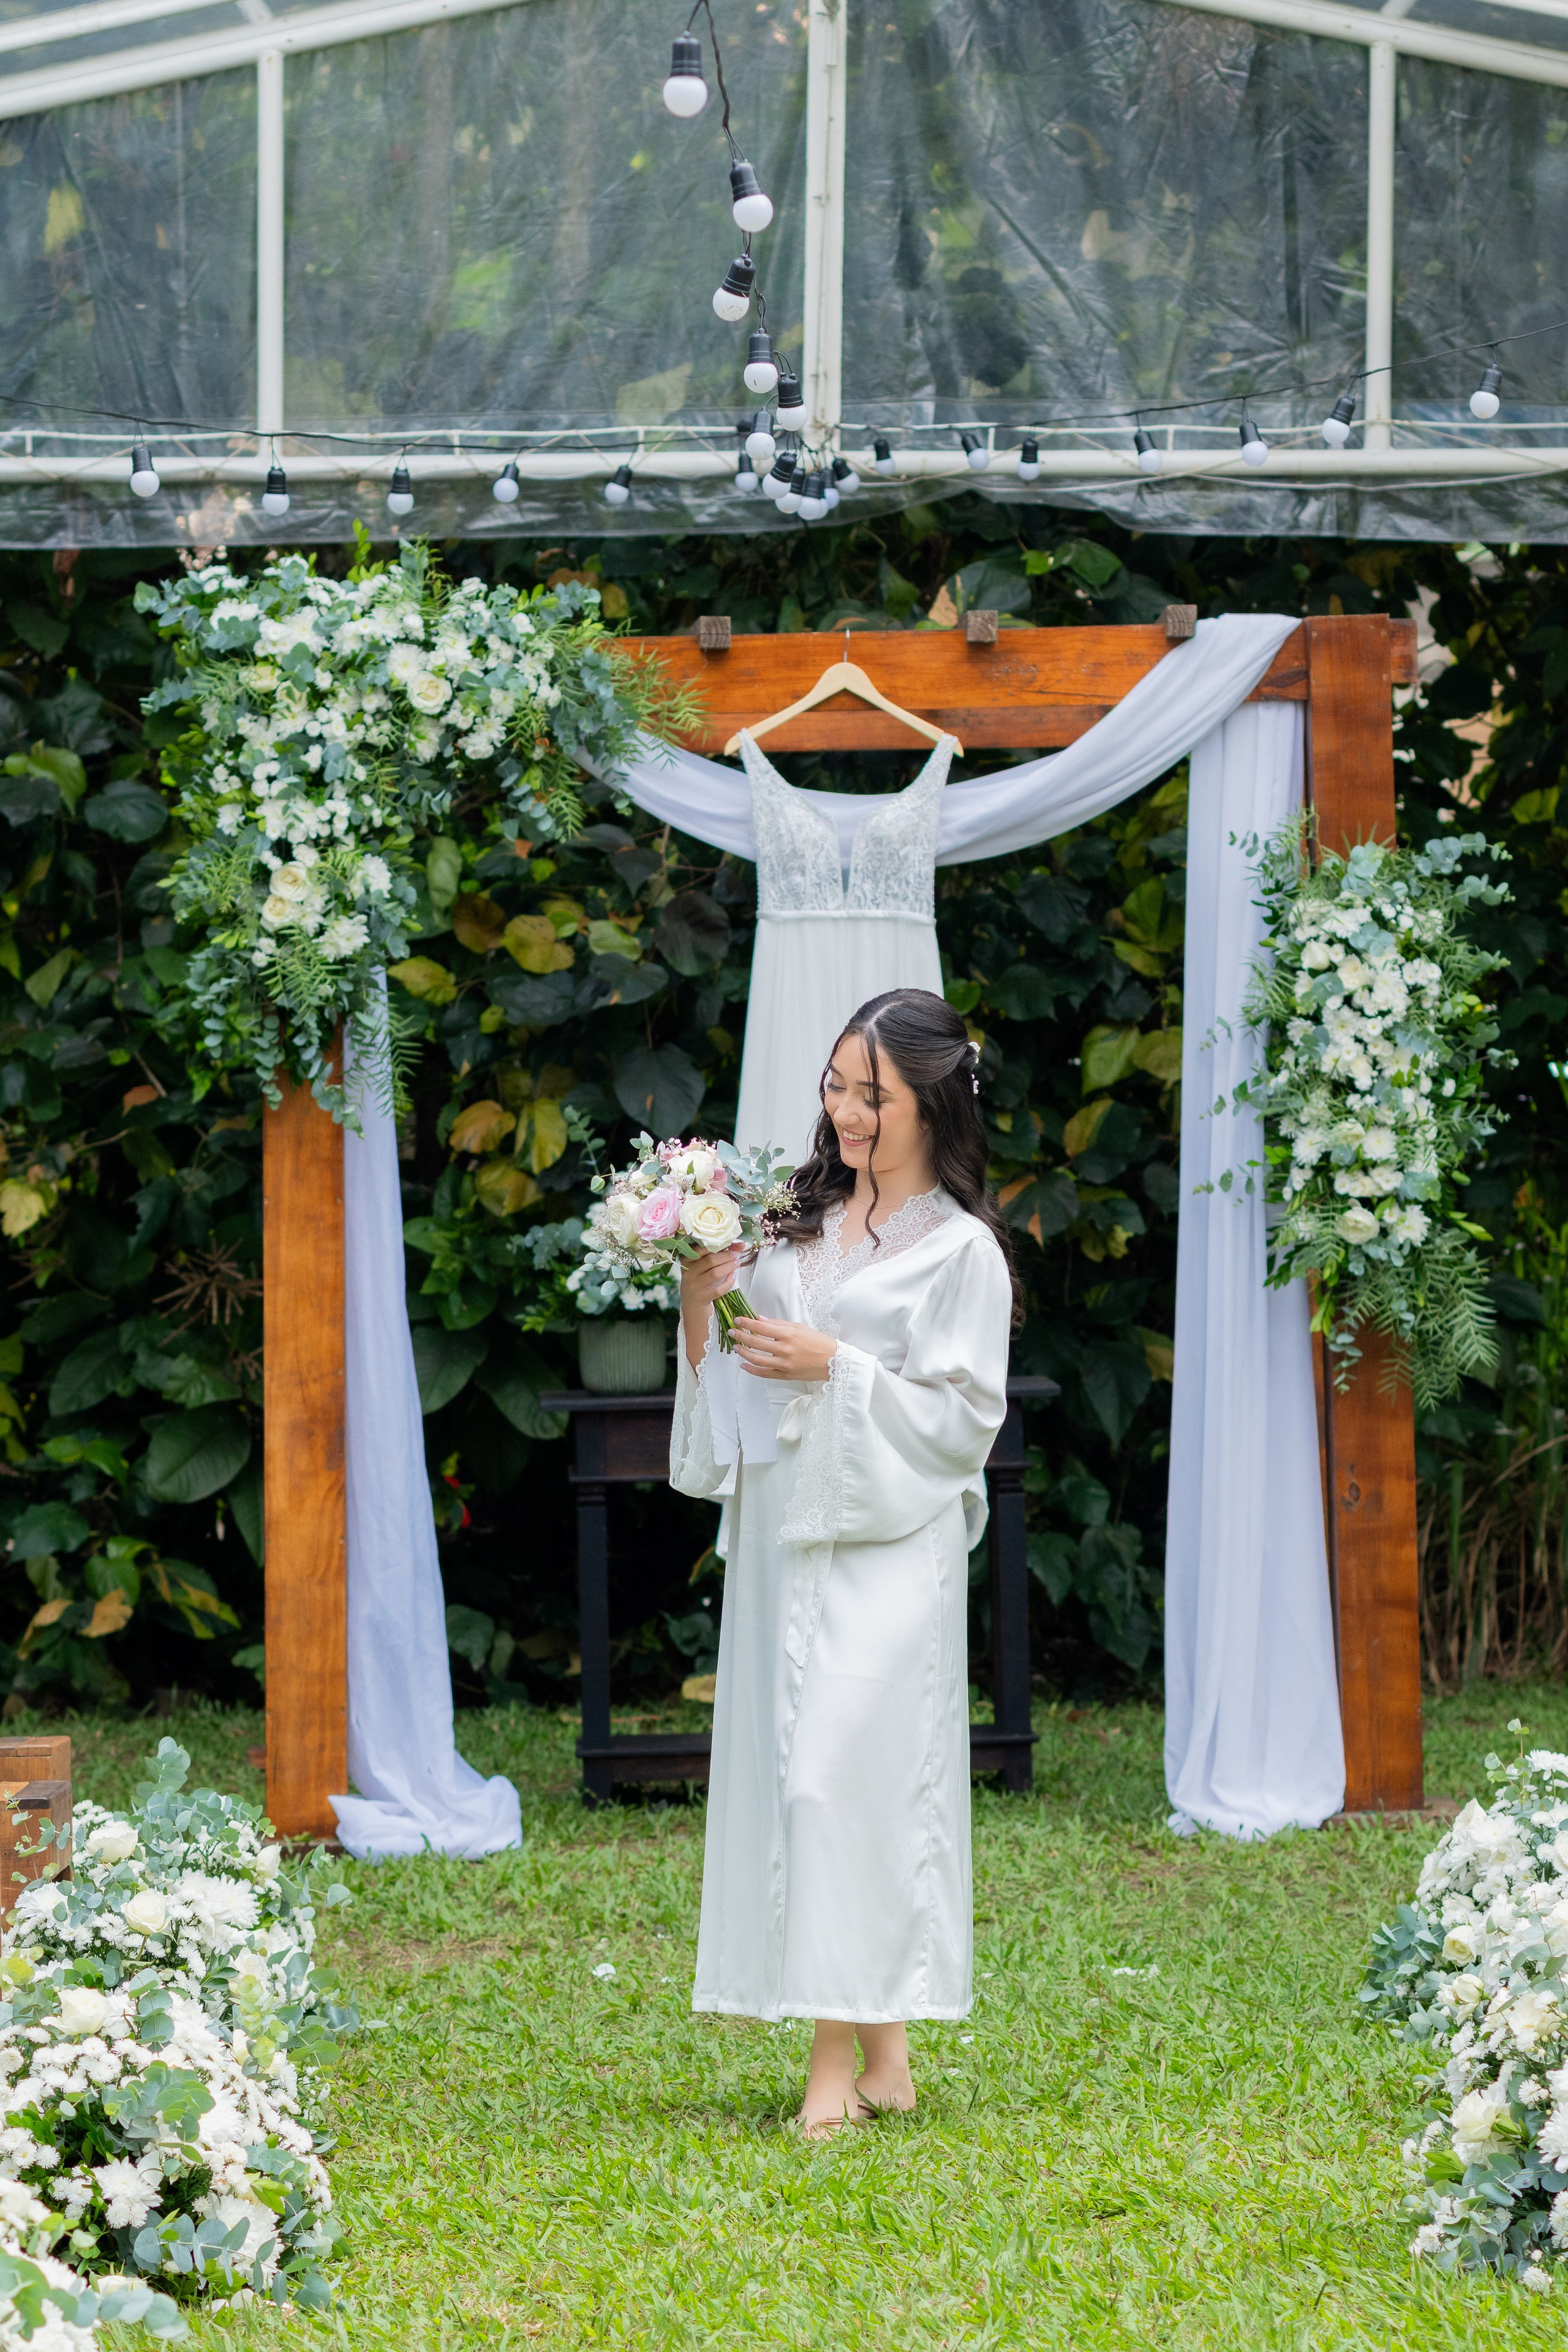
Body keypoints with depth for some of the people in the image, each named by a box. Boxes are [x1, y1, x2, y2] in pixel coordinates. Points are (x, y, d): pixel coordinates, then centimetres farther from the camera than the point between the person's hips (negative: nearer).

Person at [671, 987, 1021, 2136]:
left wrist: (835, 1369, -15)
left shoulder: (961, 1251, -3)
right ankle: (882, 2057, 8)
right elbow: (735, 1382, 16)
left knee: (844, 1770, -14)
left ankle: (841, 2060, -12)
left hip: (885, 1545, -6)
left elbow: (965, 1417, -8)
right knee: (788, 1768, 3)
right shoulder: (799, 1216, 14)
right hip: (781, 1528, 6)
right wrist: (701, 1307, -3)